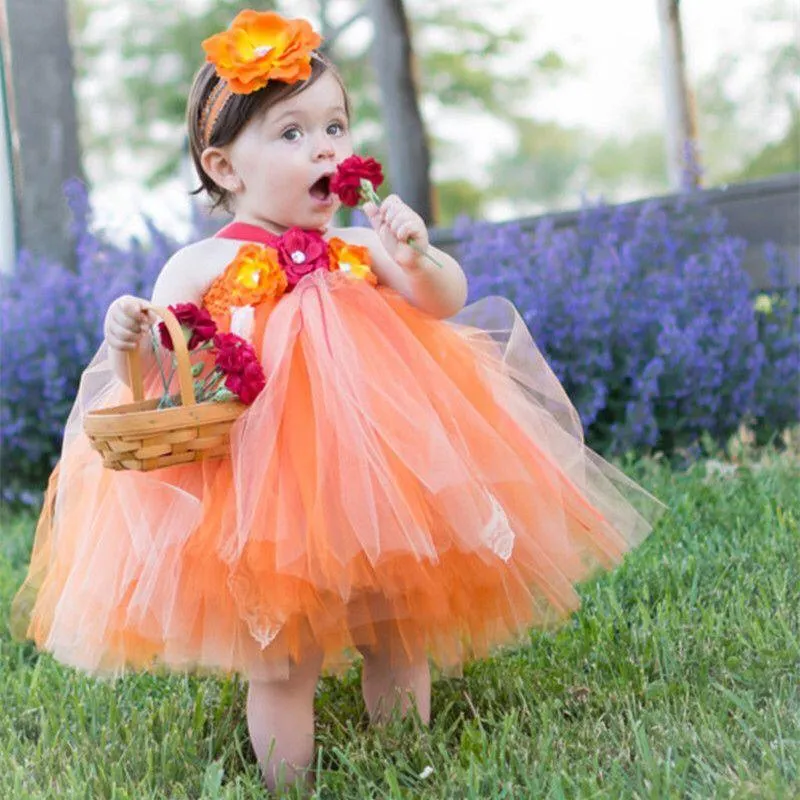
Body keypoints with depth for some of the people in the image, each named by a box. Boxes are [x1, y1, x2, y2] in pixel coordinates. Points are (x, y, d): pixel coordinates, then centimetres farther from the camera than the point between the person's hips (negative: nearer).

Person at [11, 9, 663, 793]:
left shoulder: (359, 248, 6)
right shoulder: (200, 266, -3)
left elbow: (446, 301, -3)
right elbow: (150, 383, -3)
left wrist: (416, 260, -22)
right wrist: (125, 348, -24)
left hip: (376, 485, 4)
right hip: (264, 509, -3)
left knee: (400, 651, 13)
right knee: (280, 666, 3)